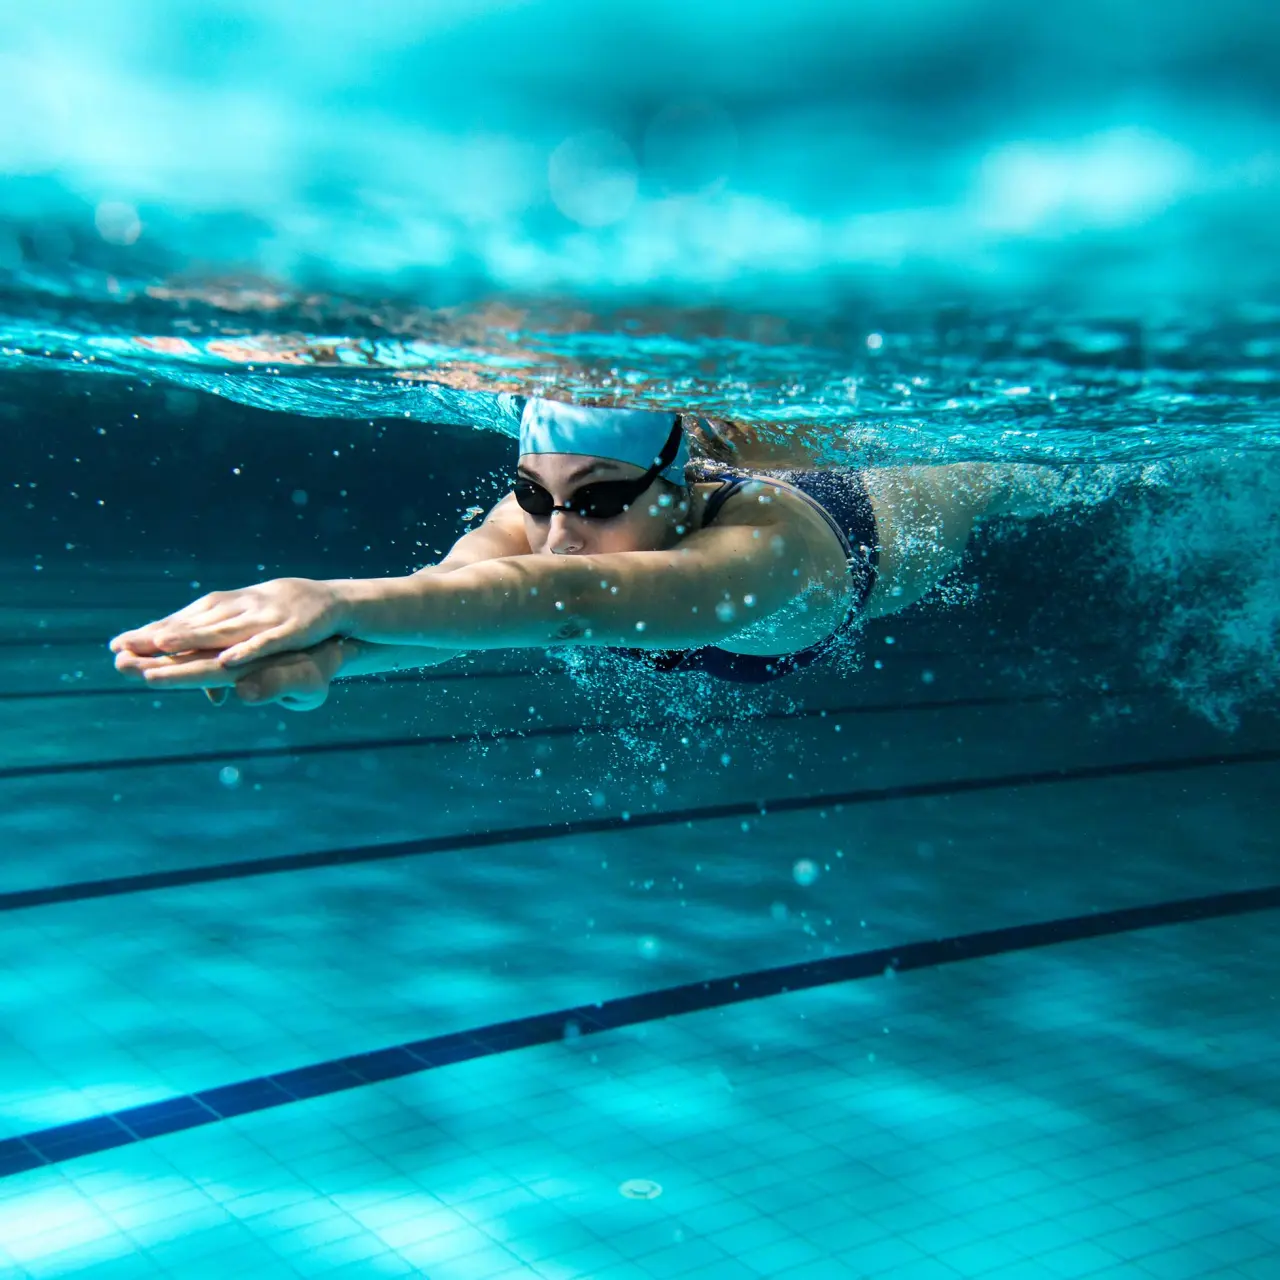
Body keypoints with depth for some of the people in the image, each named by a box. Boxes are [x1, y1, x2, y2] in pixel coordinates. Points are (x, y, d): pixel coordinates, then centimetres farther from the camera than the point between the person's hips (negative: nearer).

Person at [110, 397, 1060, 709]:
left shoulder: (761, 548, -57)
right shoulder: (542, 508, -42)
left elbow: (573, 600, -77)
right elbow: (457, 581, -63)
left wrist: (342, 601, -91)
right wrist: (324, 653, -87)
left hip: (888, 519, -1)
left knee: (992, 484, 36)